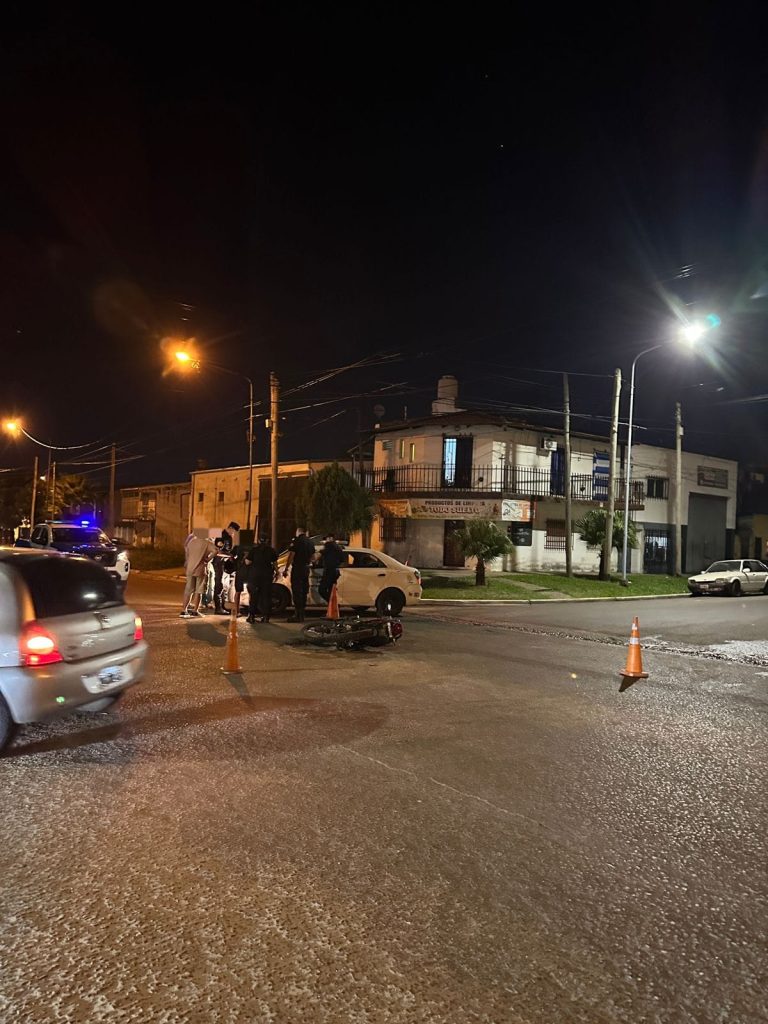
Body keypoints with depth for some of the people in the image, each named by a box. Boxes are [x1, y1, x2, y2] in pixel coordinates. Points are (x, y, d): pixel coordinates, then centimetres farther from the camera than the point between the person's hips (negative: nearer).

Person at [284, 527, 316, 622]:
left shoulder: (296, 541, -10)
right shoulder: (310, 542, 13)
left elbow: (291, 556, -16)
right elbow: (313, 558, 20)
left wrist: (286, 569, -13)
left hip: (297, 568, -7)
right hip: (306, 569, 7)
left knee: (297, 592, -6)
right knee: (304, 592, 12)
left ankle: (297, 615, -9)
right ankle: (302, 615, 18)